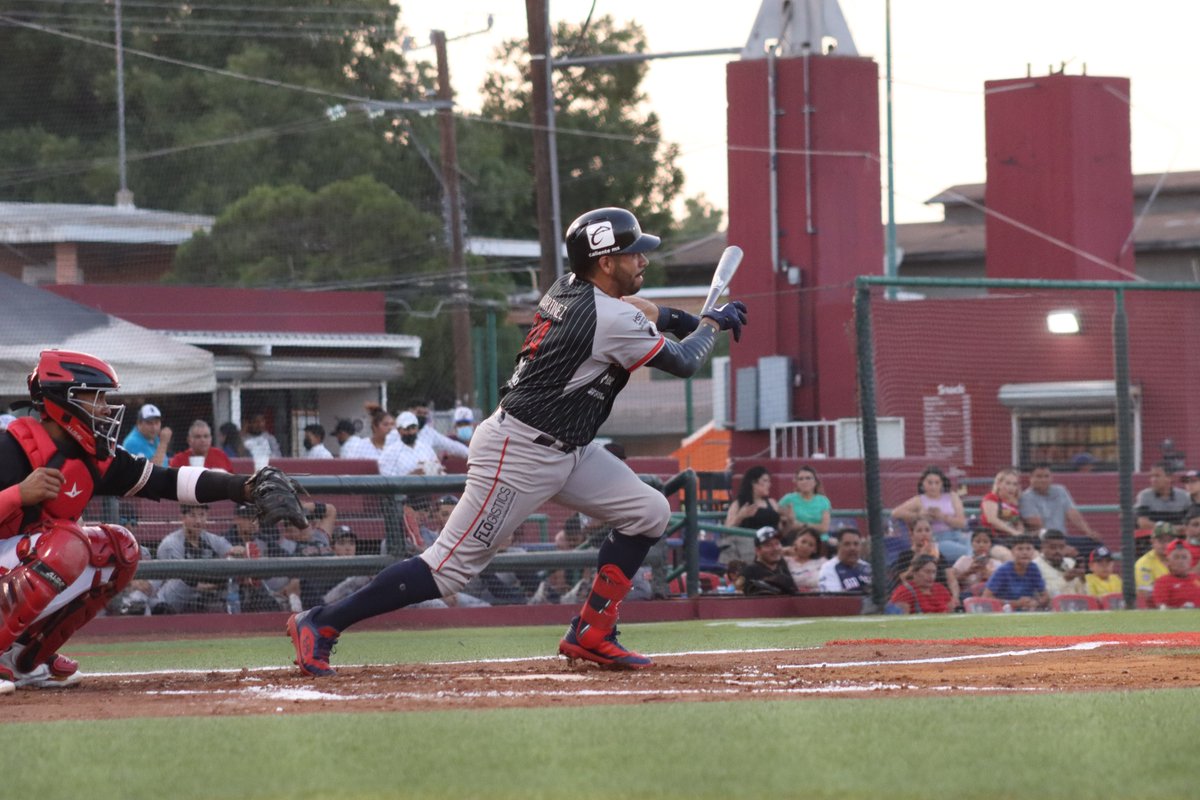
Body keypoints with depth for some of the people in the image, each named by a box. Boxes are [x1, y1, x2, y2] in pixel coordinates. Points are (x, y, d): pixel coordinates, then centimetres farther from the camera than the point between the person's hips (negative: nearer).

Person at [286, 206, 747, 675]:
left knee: (648, 513, 7)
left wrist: (683, 319, 17)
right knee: (451, 566, -9)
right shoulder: (609, 320, -20)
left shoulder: (569, 289, 7)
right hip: (517, 454, -10)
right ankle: (321, 625, -3)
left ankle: (590, 635, 11)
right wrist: (712, 324, 10)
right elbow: (682, 363, -9)